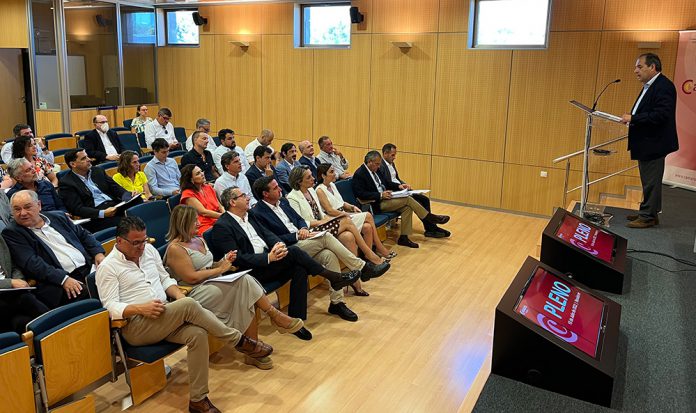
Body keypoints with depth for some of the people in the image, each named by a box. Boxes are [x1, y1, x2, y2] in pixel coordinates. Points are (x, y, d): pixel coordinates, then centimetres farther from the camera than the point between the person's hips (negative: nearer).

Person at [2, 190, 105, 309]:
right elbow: (31, 263, -8)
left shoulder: (58, 217, 20)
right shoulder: (11, 233, 5)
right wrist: (63, 279, -20)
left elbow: (83, 234, 26)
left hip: (90, 267, 5)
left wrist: (98, 253, 5)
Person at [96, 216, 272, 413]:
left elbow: (165, 279, 19)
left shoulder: (148, 249, 12)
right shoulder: (107, 267, -5)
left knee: (197, 334, -26)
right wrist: (141, 308, -27)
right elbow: (111, 306, -11)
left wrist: (179, 295, -1)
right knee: (189, 306, -30)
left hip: (165, 317, 6)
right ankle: (239, 341, -16)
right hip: (135, 326, -6)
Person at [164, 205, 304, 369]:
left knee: (247, 298, -21)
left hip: (214, 285, 8)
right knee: (244, 281, -25)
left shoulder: (199, 240, 18)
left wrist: (223, 262, 3)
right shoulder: (175, 248, -9)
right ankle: (276, 316, -11)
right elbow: (191, 277, -17)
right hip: (195, 294, -8)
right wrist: (219, 269, -10)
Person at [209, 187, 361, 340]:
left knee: (299, 268, -20)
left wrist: (278, 244, -9)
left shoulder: (248, 216, 16)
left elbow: (267, 233, 14)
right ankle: (333, 277, -9)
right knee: (293, 251, -23)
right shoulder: (222, 227, -10)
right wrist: (268, 257, -25)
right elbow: (237, 259, -17)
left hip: (268, 260, 8)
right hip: (250, 272, -8)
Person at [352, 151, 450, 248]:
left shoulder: (374, 170, 12)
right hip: (376, 204, -9)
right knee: (408, 199, -15)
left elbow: (386, 183, 22)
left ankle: (404, 238, -7)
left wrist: (399, 186, 4)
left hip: (383, 198, 9)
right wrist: (380, 195, -27)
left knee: (407, 207, -10)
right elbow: (360, 194, -24)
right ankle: (431, 218, 2)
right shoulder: (359, 174, -15)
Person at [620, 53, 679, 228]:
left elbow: (661, 115, -25)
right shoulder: (650, 86, 15)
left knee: (651, 182, -1)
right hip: (646, 143, 10)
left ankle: (648, 217, 6)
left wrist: (633, 118, -23)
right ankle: (648, 213, 25)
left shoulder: (663, 86, -17)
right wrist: (631, 119, 5)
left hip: (654, 143, -10)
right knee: (649, 181, 16)